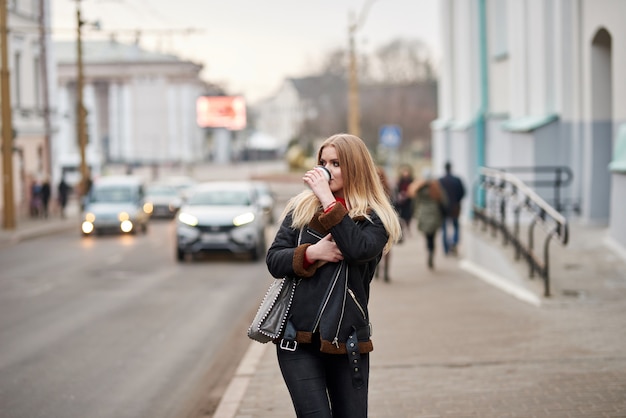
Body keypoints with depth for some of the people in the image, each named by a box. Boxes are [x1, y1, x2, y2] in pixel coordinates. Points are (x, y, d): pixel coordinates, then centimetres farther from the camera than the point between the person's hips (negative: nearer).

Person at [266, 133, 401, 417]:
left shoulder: (374, 218, 2)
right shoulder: (301, 208, 8)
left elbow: (359, 248, -20)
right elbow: (273, 260, 3)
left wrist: (328, 199, -17)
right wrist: (311, 253, -14)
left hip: (346, 341, 0)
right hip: (297, 337, 0)